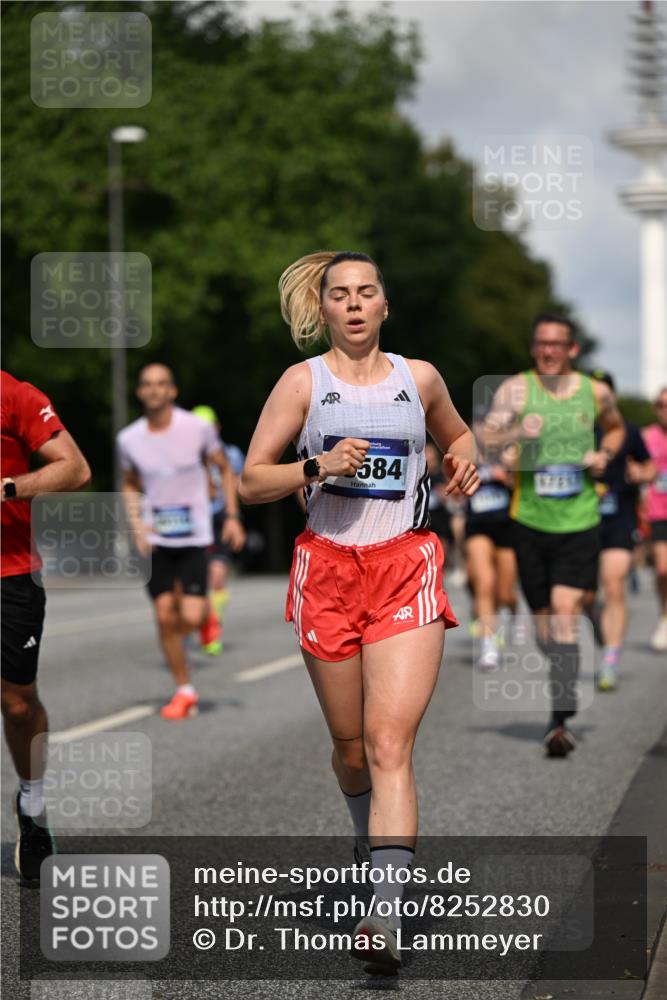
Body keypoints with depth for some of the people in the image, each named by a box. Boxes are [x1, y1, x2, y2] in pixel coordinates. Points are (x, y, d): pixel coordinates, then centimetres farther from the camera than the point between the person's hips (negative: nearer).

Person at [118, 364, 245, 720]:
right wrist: (136, 524, 1)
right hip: (157, 540, 3)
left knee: (191, 617, -14)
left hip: (194, 537, -2)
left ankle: (207, 610, 25)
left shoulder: (198, 429, -8)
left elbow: (225, 470, 6)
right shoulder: (129, 438, 0)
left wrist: (233, 517, -1)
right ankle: (185, 691, 13)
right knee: (165, 617, -1)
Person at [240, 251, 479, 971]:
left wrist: (465, 461, 6)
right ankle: (371, 837, 44)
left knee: (390, 744, -15)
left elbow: (456, 434, 29)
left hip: (407, 568, -1)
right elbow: (251, 481, 2)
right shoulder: (303, 381, 4)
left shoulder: (418, 378, 9)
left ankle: (386, 920, -23)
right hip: (327, 567, 1)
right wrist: (317, 467, -14)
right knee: (350, 744, 12)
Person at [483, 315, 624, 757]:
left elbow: (616, 428, 24)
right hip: (531, 520, 1)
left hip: (580, 523, -1)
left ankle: (561, 720, -16)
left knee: (565, 614, -13)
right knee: (543, 620, 9)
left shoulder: (596, 392, 4)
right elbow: (486, 437, -12)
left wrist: (605, 454, 2)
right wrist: (517, 432, -32)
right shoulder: (517, 389, -2)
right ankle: (564, 681, 38)